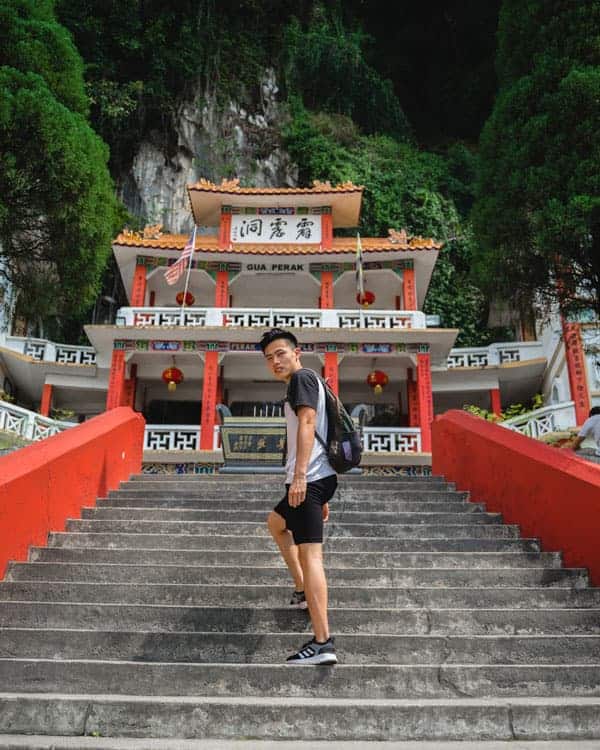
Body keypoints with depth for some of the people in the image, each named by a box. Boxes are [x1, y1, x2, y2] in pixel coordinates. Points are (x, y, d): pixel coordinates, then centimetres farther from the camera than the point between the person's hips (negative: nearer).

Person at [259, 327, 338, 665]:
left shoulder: (302, 377, -4)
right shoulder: (307, 383, 25)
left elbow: (307, 422, -20)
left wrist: (300, 476, -29)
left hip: (309, 479, -11)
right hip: (317, 479, 11)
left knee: (309, 552, -16)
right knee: (276, 523, 31)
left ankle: (323, 643, -19)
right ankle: (303, 592, 32)